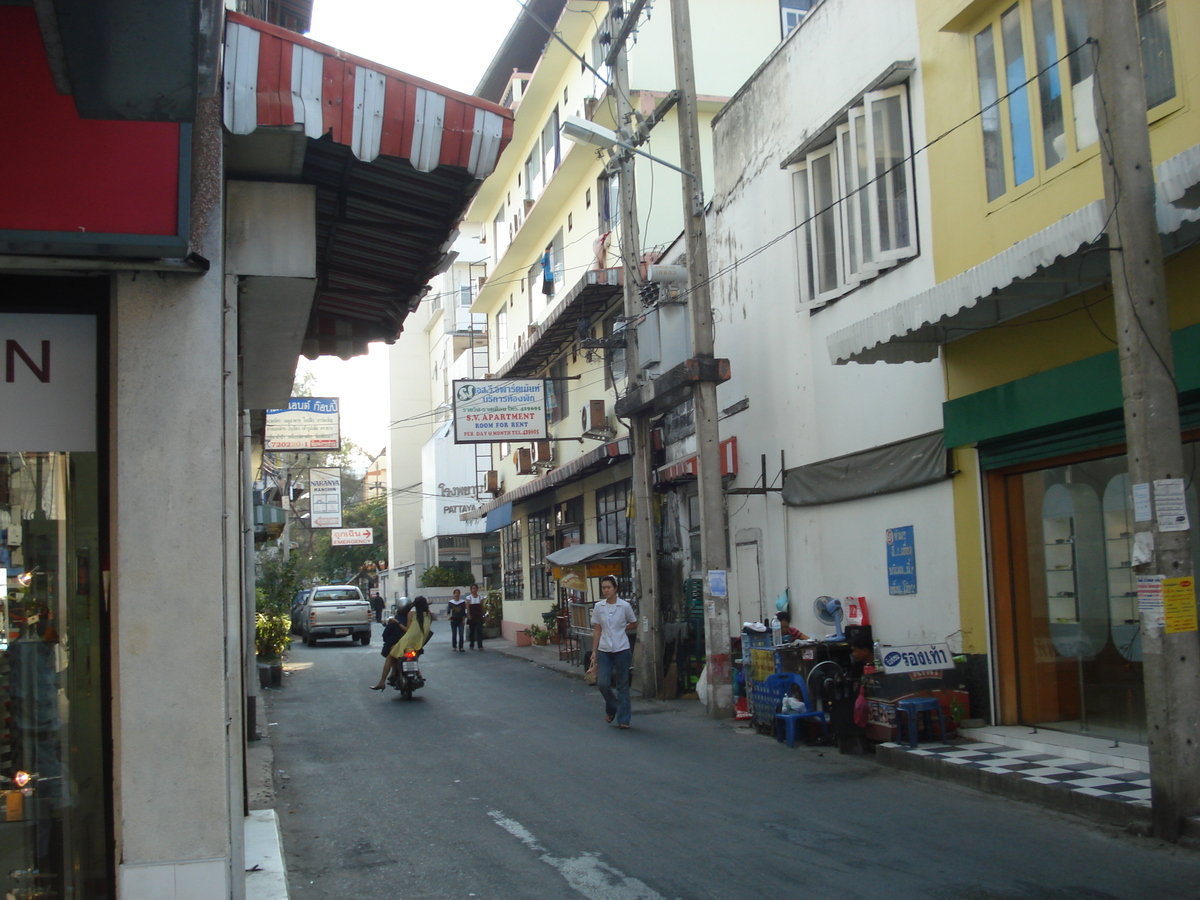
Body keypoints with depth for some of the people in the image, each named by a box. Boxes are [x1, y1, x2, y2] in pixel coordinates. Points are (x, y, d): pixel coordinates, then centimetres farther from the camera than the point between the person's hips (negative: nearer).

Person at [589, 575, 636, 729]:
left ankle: (623, 719, 12)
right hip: (604, 650, 2)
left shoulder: (625, 606, -4)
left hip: (622, 649, -2)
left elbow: (634, 624, 11)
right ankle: (611, 709, 23)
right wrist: (594, 651, 4)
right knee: (602, 683, -5)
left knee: (622, 685, 3)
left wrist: (621, 628, 1)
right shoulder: (598, 607, 2)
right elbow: (597, 630, 6)